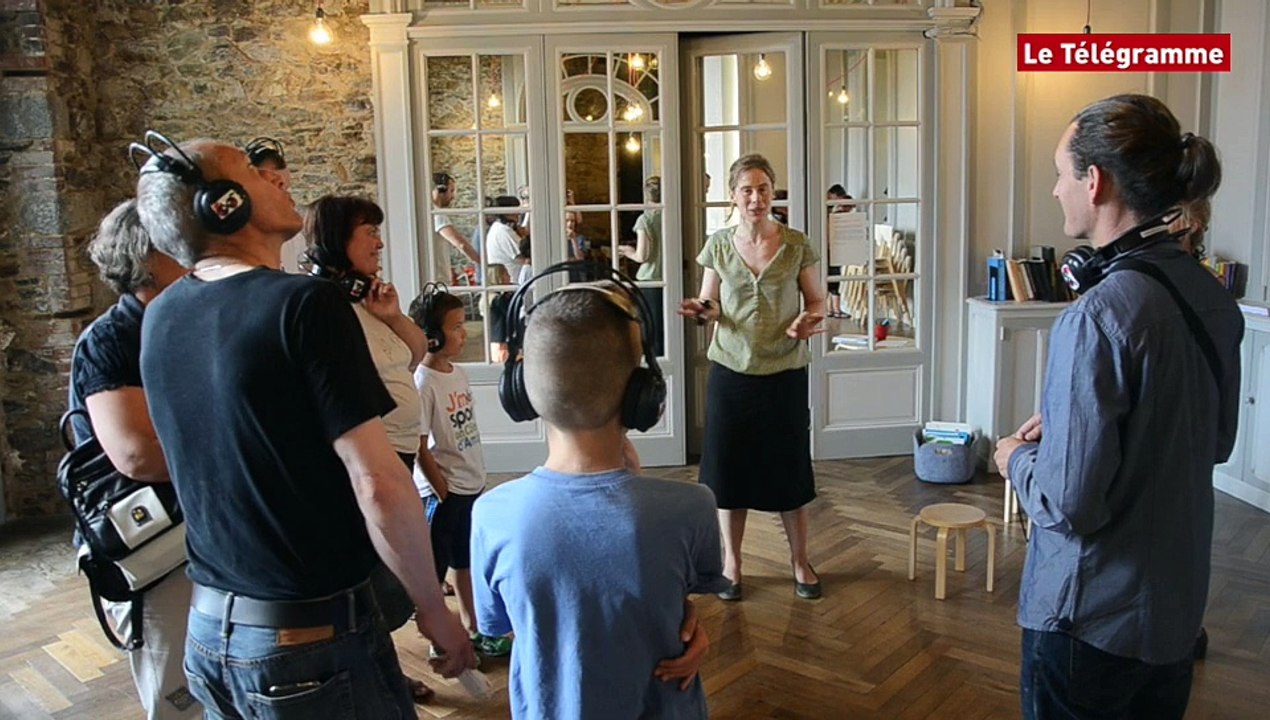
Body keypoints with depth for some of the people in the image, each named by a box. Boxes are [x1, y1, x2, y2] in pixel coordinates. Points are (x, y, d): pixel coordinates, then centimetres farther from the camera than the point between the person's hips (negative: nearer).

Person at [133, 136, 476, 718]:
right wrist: (433, 609, -9)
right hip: (315, 635, -6)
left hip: (209, 629, 7)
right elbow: (377, 482, -22)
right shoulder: (307, 304, -20)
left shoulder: (159, 317, 1)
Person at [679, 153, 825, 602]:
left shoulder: (796, 245, -3)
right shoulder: (719, 245, 0)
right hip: (730, 370, 1)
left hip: (785, 372, -1)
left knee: (789, 468, 7)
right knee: (730, 467, 7)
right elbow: (710, 307, 6)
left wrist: (808, 320, -16)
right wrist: (702, 312, -17)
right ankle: (731, 562, 25)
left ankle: (800, 561, 26)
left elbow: (817, 301, 5)